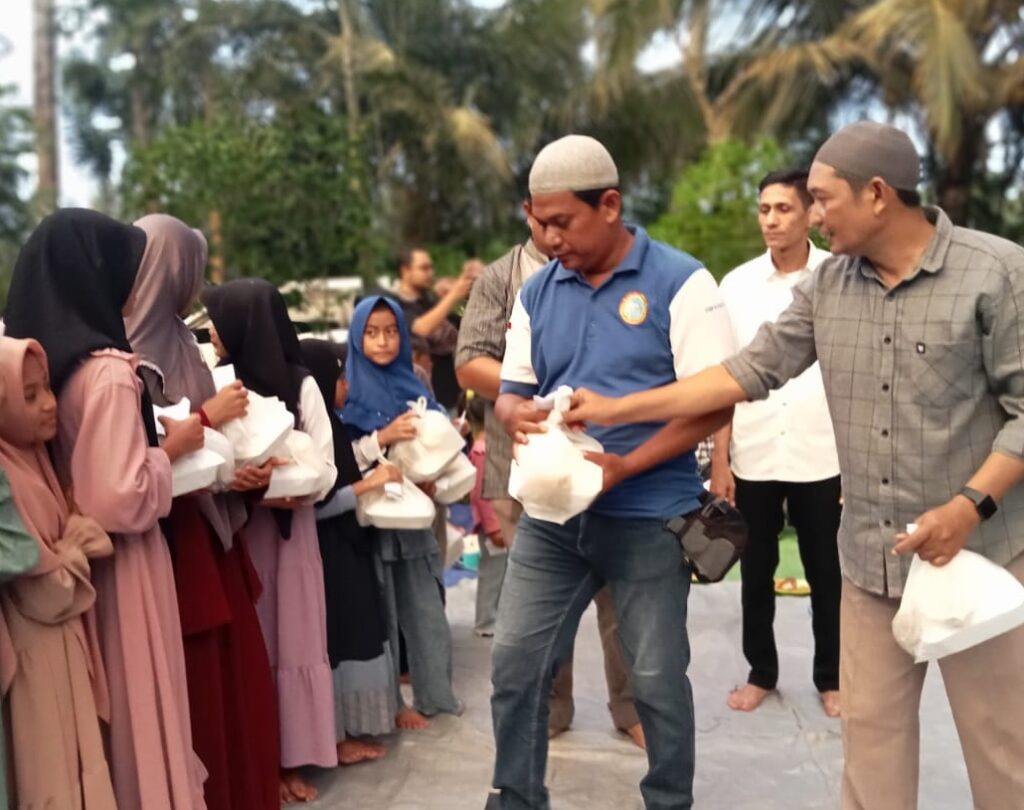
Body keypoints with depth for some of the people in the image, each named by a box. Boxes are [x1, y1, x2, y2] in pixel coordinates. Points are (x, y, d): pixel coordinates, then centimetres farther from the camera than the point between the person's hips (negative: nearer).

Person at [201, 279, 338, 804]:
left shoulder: (301, 386, -4)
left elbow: (324, 470, -5)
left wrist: (284, 488, -21)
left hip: (288, 530, -1)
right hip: (230, 533, 1)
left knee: (290, 641, 5)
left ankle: (289, 759, 16)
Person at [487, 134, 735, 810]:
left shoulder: (679, 281, -8)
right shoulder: (538, 292, 8)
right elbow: (511, 390, 13)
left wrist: (625, 465, -23)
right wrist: (517, 413, -13)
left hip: (649, 518, -4)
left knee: (658, 680, 8)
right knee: (515, 665, 6)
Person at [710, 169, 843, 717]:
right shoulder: (736, 285, 3)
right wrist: (719, 459, 1)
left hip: (822, 456, -1)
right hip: (753, 457, 2)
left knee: (826, 573, 10)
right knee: (757, 571, 13)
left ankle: (830, 677, 27)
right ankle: (761, 672, 29)